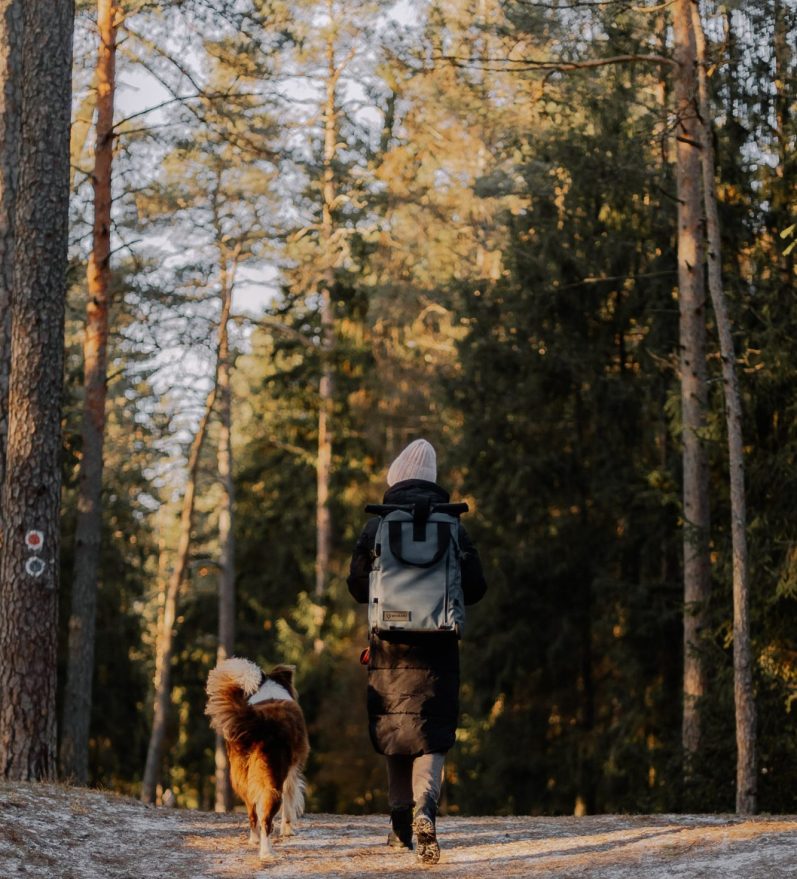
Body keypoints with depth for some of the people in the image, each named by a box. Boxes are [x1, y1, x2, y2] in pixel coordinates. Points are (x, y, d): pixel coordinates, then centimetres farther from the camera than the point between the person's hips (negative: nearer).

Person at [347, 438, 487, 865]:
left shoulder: (376, 526, -1)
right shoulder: (452, 526, 0)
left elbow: (358, 586, -1)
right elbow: (475, 587, 1)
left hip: (390, 644, 1)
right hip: (437, 646, 0)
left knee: (393, 730, 14)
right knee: (432, 734, -1)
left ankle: (401, 822, 18)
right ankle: (424, 808, -26)